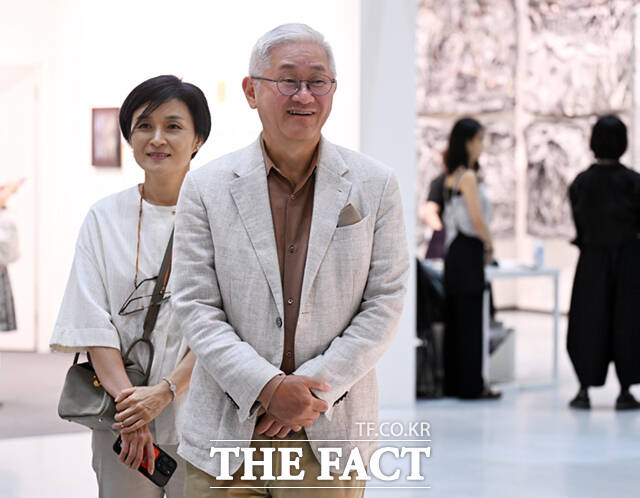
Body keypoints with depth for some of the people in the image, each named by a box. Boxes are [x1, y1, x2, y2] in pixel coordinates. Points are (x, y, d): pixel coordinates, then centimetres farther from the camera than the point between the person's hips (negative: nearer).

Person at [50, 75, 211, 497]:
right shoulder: (105, 218, 5)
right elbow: (93, 324, -1)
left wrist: (164, 391, -18)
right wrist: (126, 403, -14)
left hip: (198, 413, -1)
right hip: (121, 415, 2)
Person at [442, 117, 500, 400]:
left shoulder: (452, 175, 12)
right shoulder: (468, 176, -14)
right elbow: (476, 219, -19)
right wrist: (490, 245, -4)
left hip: (454, 249, 9)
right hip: (469, 251, -9)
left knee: (455, 318, 11)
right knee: (470, 318, -4)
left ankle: (454, 382, 16)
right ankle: (471, 385, 0)